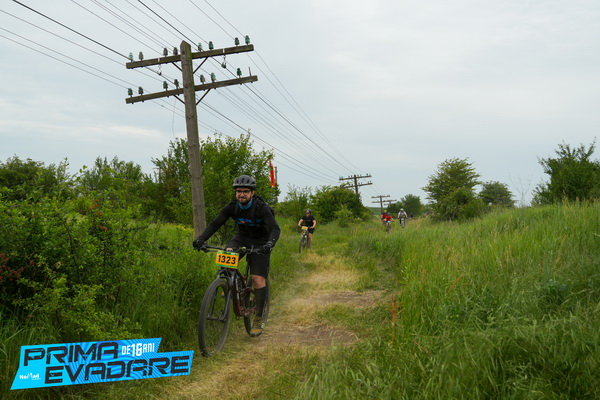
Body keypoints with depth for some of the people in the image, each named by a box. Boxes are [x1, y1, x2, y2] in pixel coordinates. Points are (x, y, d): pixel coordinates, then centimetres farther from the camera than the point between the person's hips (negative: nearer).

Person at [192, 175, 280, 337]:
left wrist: (270, 244, -54)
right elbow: (214, 224, -15)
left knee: (258, 280, -12)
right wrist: (201, 239, -32)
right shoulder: (232, 207, -14)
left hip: (260, 242, -3)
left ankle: (259, 319, 0)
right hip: (242, 238, 3)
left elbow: (275, 229, -34)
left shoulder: (261, 208, -25)